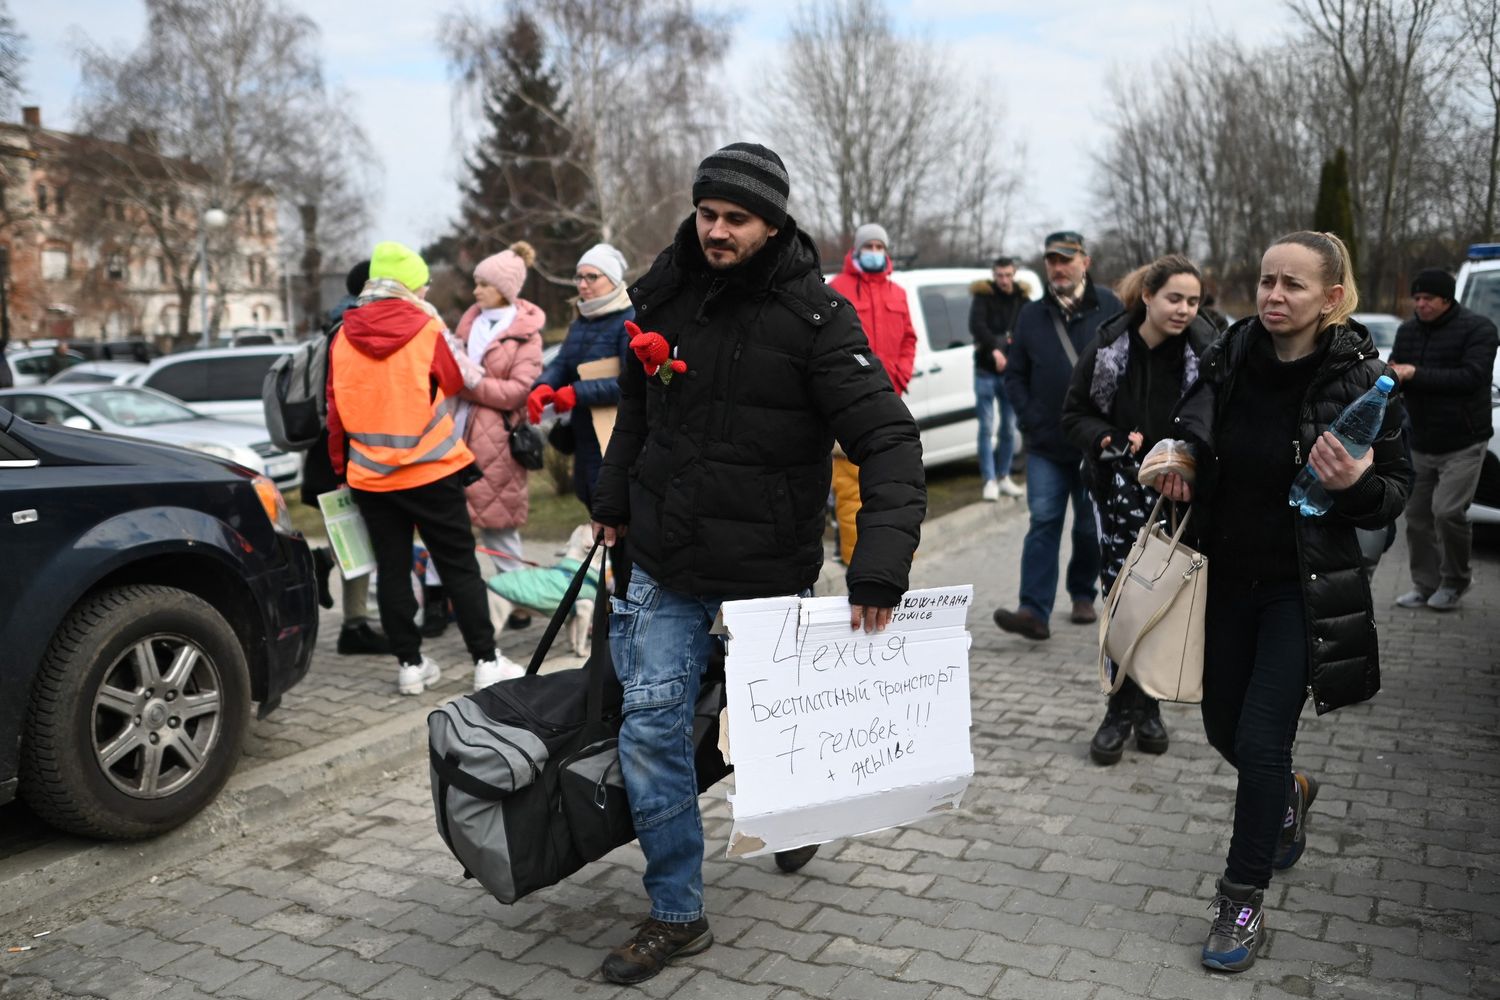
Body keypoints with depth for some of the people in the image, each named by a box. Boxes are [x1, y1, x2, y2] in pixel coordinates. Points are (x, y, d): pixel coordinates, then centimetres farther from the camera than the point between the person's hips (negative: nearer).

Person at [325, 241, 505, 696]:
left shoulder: (343, 337, 2)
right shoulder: (427, 328, -9)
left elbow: (336, 410, 7)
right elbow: (454, 383, 7)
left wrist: (341, 465, 19)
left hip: (370, 475, 3)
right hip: (431, 471, -3)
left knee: (392, 570, 10)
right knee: (459, 566, 4)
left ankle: (409, 663, 13)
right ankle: (485, 659, 5)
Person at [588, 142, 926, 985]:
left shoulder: (814, 316, -15)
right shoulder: (665, 295, -1)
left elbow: (890, 440, -21)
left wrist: (881, 566, -32)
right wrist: (614, 501, 23)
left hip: (768, 571, -3)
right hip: (665, 567, 4)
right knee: (652, 730, 0)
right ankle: (677, 917, 16)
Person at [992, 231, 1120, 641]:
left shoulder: (1108, 307, 1)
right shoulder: (1031, 315, 7)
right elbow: (1014, 374, 11)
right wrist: (1030, 419, -1)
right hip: (1046, 443, 1)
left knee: (1091, 525, 10)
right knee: (1043, 522, -6)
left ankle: (1083, 595, 29)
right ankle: (1034, 611, -10)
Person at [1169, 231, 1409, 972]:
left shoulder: (1359, 382, -14)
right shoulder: (1228, 361, -5)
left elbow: (1395, 493, -6)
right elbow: (1190, 442, 13)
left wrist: (1355, 485, -27)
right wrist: (1176, 466, -9)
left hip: (1304, 589, -4)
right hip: (1228, 578, 4)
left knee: (1261, 739, -7)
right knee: (1224, 728, 14)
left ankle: (1243, 903, 12)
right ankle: (1288, 796, 49)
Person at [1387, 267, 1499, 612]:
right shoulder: (1407, 331, 9)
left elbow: (1471, 377, -21)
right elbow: (1396, 372, 11)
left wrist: (1415, 374, -26)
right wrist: (1390, 376, -14)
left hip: (1463, 444, -6)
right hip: (1419, 444, 6)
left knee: (1448, 512, -13)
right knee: (1417, 516, 7)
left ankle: (1455, 581, 9)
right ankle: (1425, 585, 19)